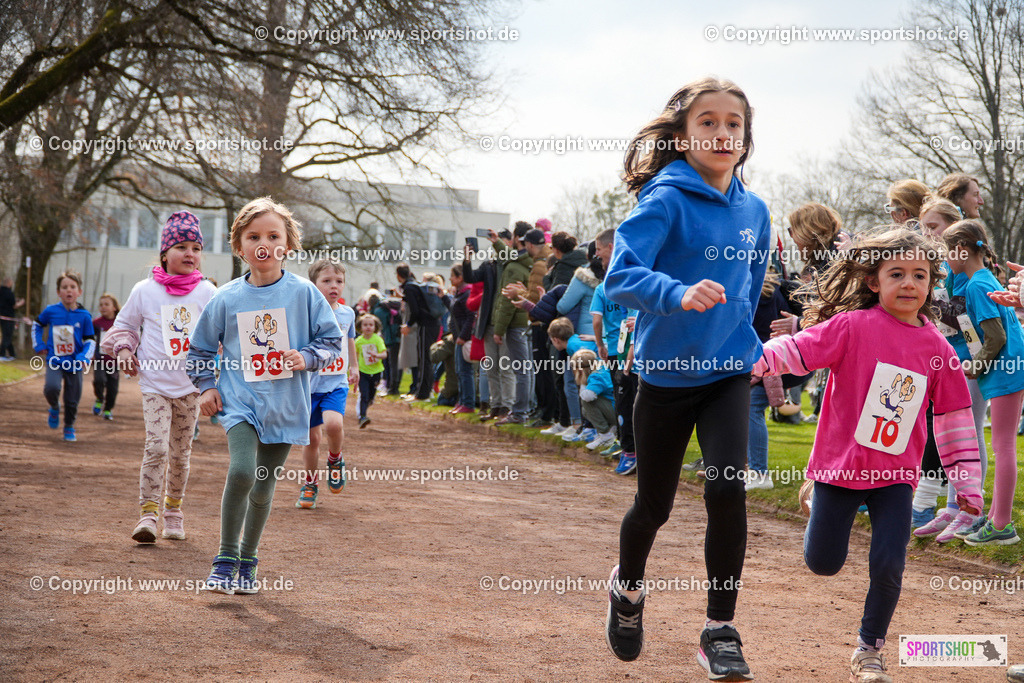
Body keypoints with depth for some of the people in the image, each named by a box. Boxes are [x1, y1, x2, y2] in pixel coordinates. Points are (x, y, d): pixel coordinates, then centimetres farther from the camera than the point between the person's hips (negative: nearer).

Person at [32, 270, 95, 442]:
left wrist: (84, 357, -16)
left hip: (74, 363, 0)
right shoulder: (51, 311, -2)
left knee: (72, 400, 6)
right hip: (55, 361, 0)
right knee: (51, 388, -26)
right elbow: (37, 325, 18)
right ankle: (54, 408, 9)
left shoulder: (84, 316, -5)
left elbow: (91, 341, 0)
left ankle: (69, 427, 33)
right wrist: (39, 345, 7)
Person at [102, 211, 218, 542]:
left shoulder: (207, 292, 3)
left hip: (191, 384, 2)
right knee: (156, 447, -15)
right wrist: (123, 349, -2)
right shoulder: (145, 290, 1)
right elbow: (125, 324, 14)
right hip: (155, 383, -2)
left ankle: (174, 509, 26)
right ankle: (147, 514, -11)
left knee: (181, 452, 10)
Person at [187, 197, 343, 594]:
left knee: (264, 487, 10)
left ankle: (248, 562, 31)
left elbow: (332, 339, 4)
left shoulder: (304, 293, -2)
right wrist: (206, 386, 4)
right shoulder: (227, 299, 0)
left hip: (285, 406, 1)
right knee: (242, 471, -23)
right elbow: (200, 346, 14)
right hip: (240, 401, -1)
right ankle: (225, 560, -7)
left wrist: (307, 358, -13)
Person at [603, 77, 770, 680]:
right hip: (667, 374, -3)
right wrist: (679, 294, -41)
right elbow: (621, 277, -25)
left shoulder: (755, 211, 4)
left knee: (727, 487, -16)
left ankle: (721, 630, -4)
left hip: (729, 372, 3)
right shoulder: (666, 200, -13)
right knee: (654, 505, 11)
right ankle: (628, 588, 43)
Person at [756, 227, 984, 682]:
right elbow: (796, 349, -17)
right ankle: (817, 494, 45)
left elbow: (954, 419, 4)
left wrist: (967, 483, 5)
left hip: (896, 475, 2)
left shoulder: (938, 350, -2)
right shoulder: (853, 326, -11)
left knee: (888, 566, -8)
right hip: (840, 462, -2)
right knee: (822, 563, 10)